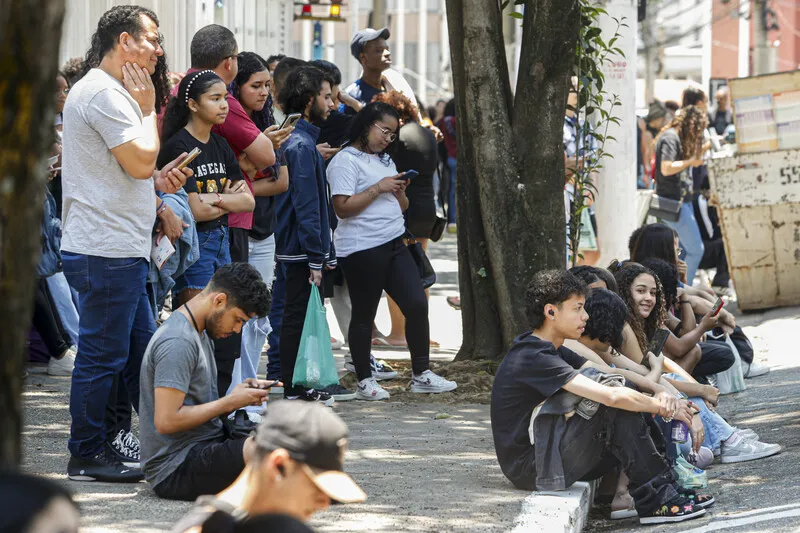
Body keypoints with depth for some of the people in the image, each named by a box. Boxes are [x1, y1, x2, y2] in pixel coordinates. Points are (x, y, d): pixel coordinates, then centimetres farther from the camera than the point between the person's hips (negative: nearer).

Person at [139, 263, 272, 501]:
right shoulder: (177, 343, -17)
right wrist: (229, 402, -14)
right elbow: (166, 421, -24)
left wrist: (241, 391, 5)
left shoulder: (201, 333, 16)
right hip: (176, 470, -11)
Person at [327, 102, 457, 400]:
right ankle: (365, 382, 10)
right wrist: (378, 188, -16)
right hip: (362, 249, -8)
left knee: (417, 305, 1)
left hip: (394, 244, 8)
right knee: (364, 316, 1)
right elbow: (342, 207, -17)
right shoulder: (346, 161, -8)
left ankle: (421, 375, 9)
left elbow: (401, 207, 23)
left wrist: (399, 191, 1)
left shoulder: (385, 160, 19)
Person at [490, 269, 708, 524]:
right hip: (530, 469, -10)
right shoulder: (534, 359, -22)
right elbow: (611, 396, -28)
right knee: (619, 409, -19)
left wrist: (658, 398, -12)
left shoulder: (552, 351, 12)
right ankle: (656, 500, -13)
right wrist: (662, 407, -14)